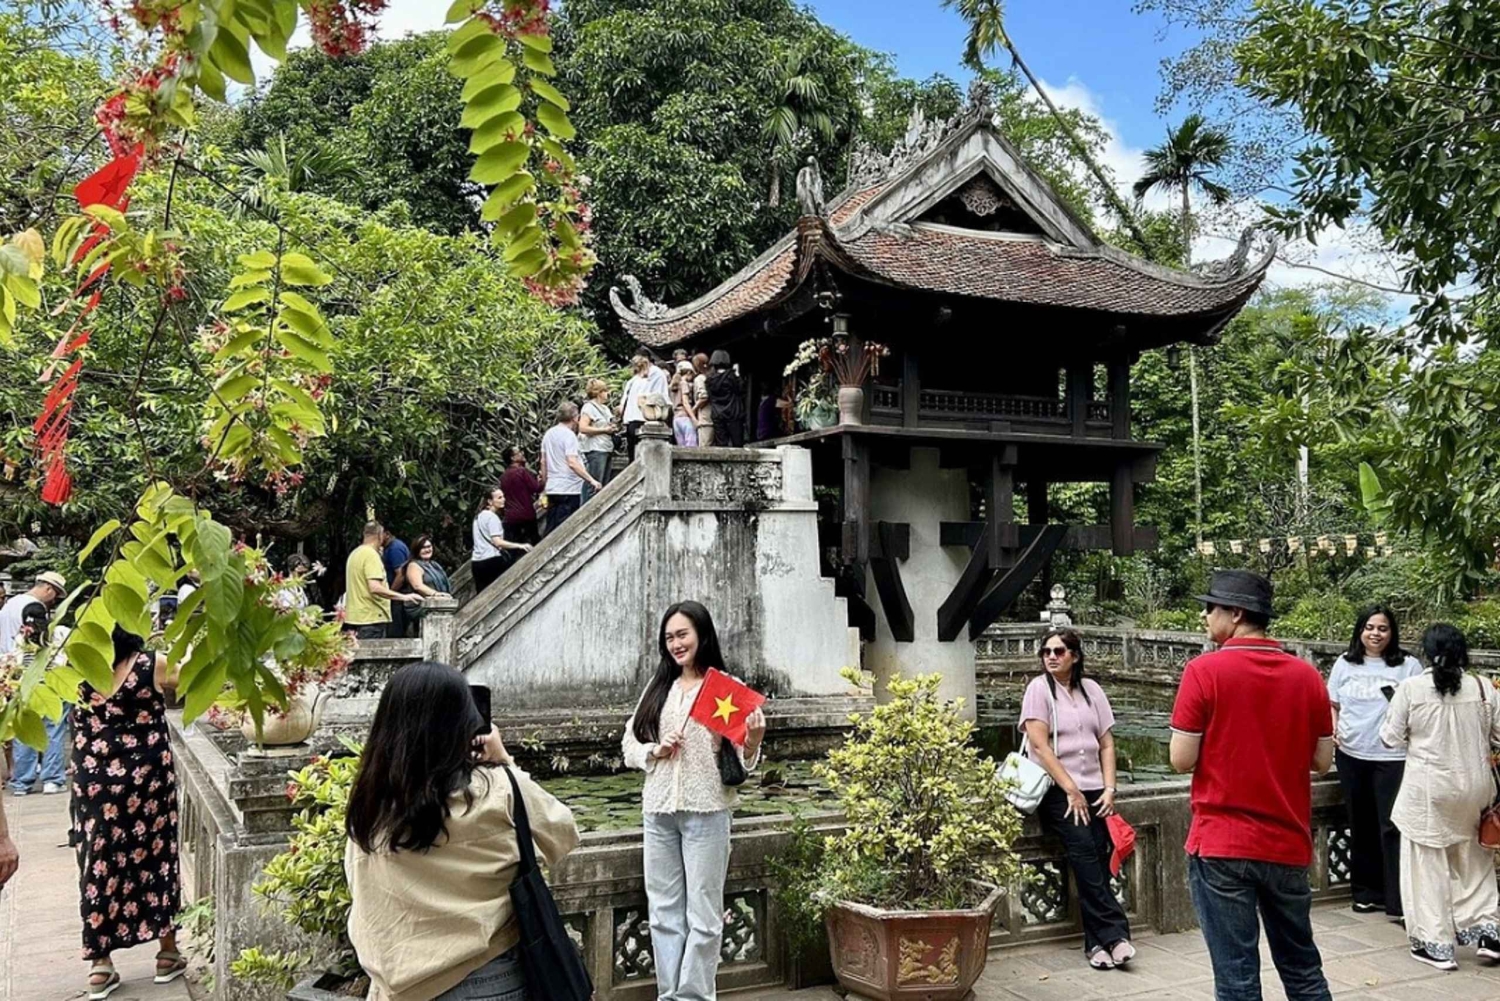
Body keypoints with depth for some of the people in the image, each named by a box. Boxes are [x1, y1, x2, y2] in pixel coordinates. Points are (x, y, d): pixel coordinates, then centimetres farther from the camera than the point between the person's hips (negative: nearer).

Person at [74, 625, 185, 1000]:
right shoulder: (153, 666, -10)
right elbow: (195, 675, 2)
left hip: (93, 779, 1)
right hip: (145, 778, -1)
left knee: (99, 862, 9)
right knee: (155, 855, 10)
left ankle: (100, 964, 15)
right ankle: (167, 951, 20)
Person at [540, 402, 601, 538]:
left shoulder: (549, 433, 11)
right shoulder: (569, 435, -13)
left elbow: (543, 461, 16)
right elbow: (572, 463, -23)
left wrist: (545, 482, 26)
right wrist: (591, 480, -24)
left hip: (552, 488, 8)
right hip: (569, 489, -8)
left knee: (550, 528, 12)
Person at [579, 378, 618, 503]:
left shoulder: (605, 408, 21)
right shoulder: (589, 407, -7)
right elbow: (583, 428, -18)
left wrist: (613, 427, 12)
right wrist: (604, 430, -15)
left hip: (607, 449, 9)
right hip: (595, 450, -9)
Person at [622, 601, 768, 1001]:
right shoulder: (658, 689, 11)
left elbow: (740, 759, -2)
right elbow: (629, 745, 12)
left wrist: (753, 742, -23)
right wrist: (656, 750, -7)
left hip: (706, 810, -4)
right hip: (658, 811, 4)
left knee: (702, 914, 1)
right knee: (664, 912, 10)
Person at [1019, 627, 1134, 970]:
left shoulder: (1091, 689, 12)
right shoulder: (1039, 688, -1)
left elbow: (1107, 743, 13)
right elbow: (1040, 746, -8)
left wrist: (1109, 789, 0)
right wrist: (1071, 791, -12)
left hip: (1092, 790, 4)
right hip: (1057, 790, -4)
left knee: (1099, 855, -12)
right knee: (1083, 848, -23)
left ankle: (1096, 942, -5)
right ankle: (1114, 933, -18)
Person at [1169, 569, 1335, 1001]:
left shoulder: (1204, 670, -12)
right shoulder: (1307, 675, 1)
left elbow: (1182, 759, -11)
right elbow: (1322, 761, 7)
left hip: (1221, 845, -4)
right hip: (1288, 844, 5)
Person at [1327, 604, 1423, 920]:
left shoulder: (1408, 666, -2)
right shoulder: (1345, 664, 7)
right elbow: (1332, 704, 15)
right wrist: (1333, 730, -2)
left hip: (1392, 757, -4)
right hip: (1351, 755, 4)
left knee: (1392, 827, -6)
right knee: (1361, 826, 13)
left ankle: (1400, 901, -1)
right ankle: (1367, 891, 25)